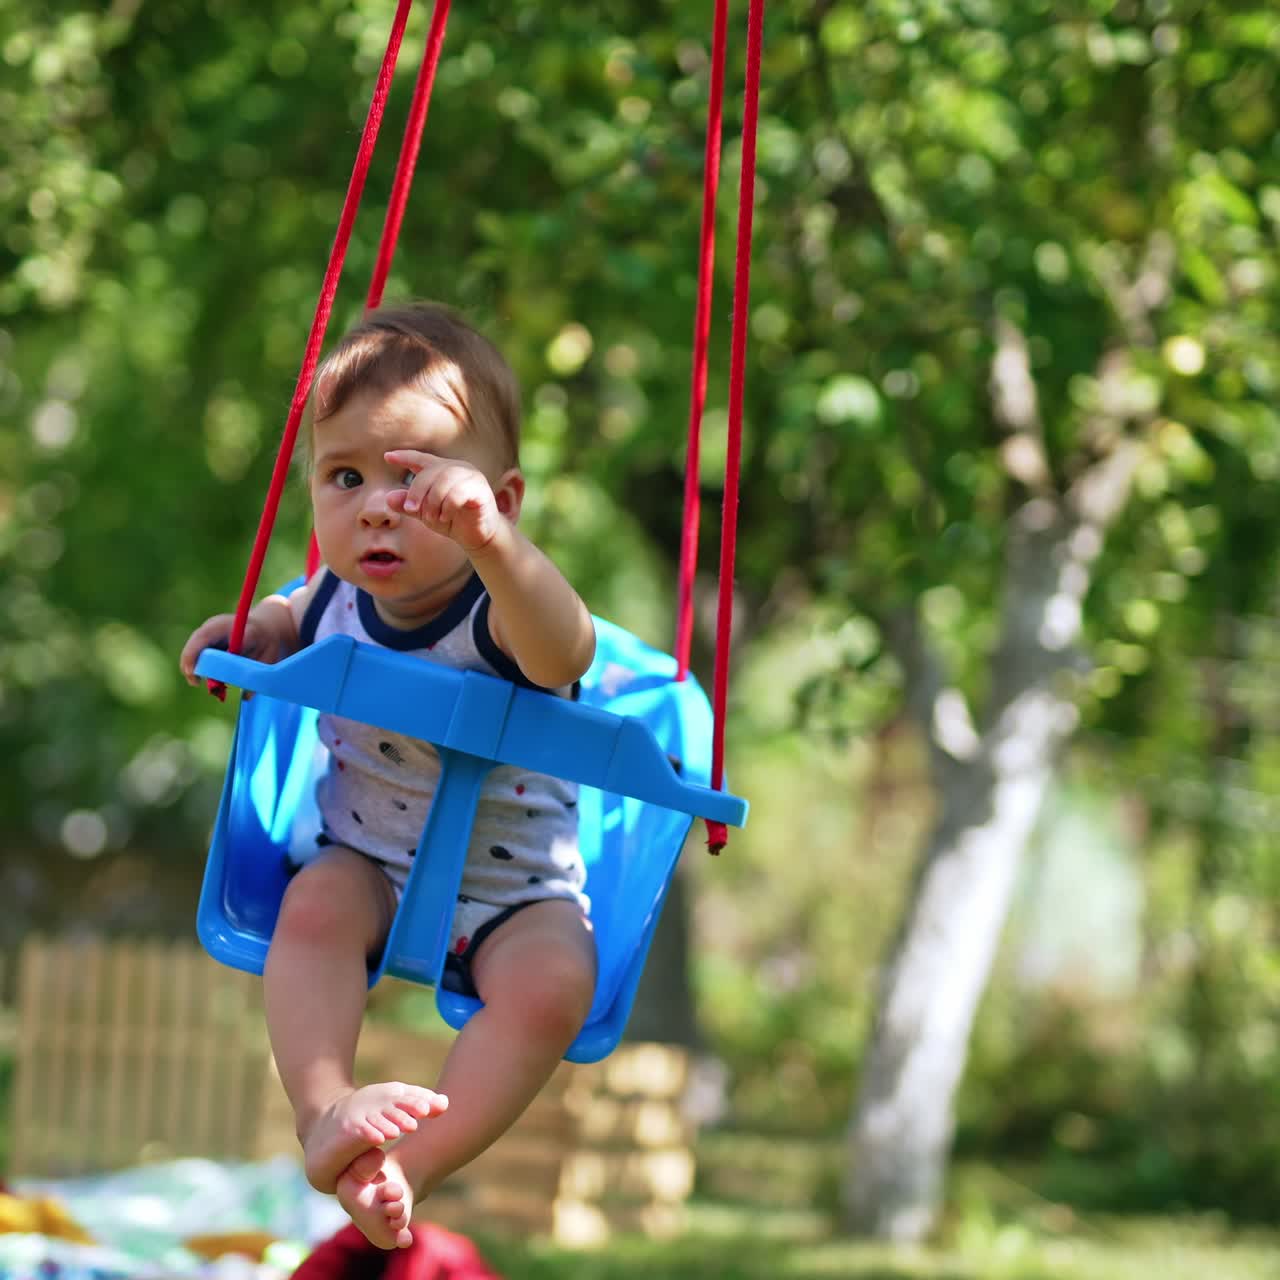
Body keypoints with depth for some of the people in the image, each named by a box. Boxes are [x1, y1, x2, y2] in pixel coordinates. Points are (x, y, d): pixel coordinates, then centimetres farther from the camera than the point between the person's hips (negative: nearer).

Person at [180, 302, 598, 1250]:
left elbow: (563, 652, -55)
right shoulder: (341, 596, -8)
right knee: (314, 906, -28)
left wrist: (491, 541, -74)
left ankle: (408, 1171, -29)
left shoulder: (500, 612, -26)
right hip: (368, 861, 4)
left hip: (514, 890, -3)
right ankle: (322, 1111, -32)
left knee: (553, 982, -30)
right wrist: (252, 633, -3)